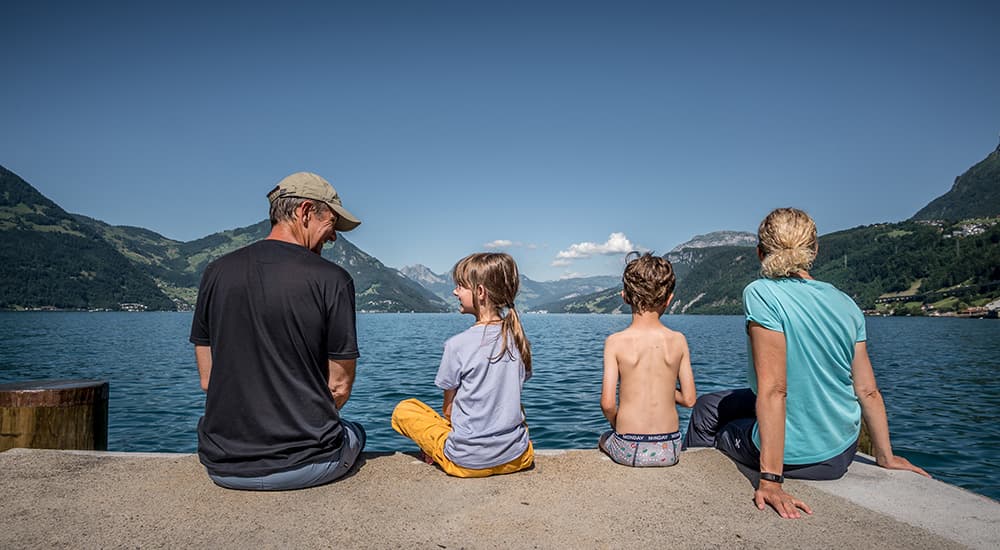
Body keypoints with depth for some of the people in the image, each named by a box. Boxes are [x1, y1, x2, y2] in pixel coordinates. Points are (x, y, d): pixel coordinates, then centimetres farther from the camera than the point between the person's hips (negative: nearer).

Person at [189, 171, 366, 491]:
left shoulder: (216, 272, 1)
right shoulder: (332, 279, -13)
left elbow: (207, 380, 6)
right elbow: (340, 386, -6)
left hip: (223, 468, 5)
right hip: (305, 467, -4)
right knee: (354, 432, 28)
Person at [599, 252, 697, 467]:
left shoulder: (615, 342, -12)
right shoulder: (678, 340, -5)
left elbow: (607, 403, -14)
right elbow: (689, 399, -1)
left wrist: (618, 427, 7)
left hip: (628, 450, -2)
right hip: (669, 450, 2)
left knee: (604, 440, 32)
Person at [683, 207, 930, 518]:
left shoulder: (762, 294, -19)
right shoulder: (846, 304, 0)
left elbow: (773, 389, -25)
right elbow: (868, 391, 2)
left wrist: (770, 480, -23)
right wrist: (886, 457, 15)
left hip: (794, 457, -6)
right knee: (709, 405, 25)